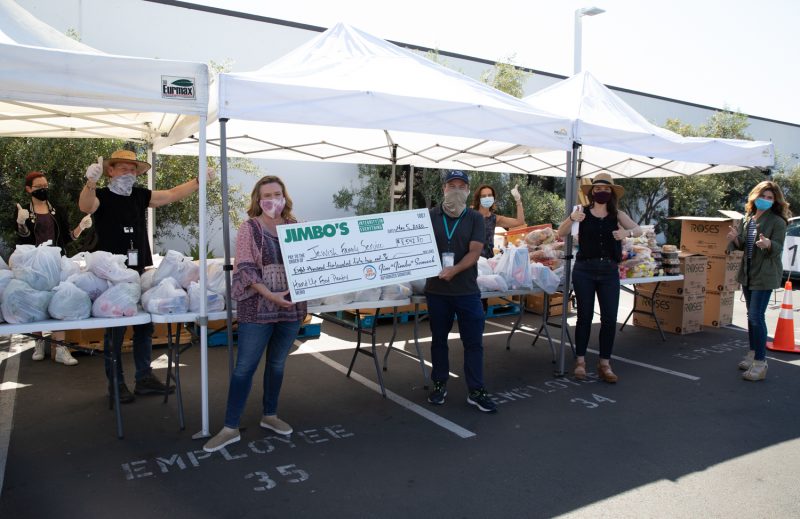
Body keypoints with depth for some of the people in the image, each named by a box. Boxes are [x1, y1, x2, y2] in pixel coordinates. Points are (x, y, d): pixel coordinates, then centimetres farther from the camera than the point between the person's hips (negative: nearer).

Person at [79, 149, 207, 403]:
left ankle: (144, 378, 20)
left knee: (145, 324, 9)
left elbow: (172, 195, 11)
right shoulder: (102, 196, -3)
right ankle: (116, 382, 13)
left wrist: (199, 181, 3)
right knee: (115, 327, 1)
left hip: (139, 269, 6)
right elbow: (85, 206, -23)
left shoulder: (140, 196, 12)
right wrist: (91, 182, -42)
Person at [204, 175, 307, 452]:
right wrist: (270, 295, -21)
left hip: (291, 308, 4)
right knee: (244, 368, 1)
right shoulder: (250, 228, -4)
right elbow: (245, 269, -11)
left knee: (277, 364, 16)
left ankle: (269, 415, 33)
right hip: (257, 310, -4)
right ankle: (230, 428, 12)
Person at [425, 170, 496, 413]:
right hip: (437, 289, 1)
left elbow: (475, 252, -8)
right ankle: (439, 384, 26)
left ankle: (476, 391, 11)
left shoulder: (475, 218, 2)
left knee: (473, 341, 2)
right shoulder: (430, 216, 4)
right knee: (438, 339, 12)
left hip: (467, 290, 0)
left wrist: (454, 270, -21)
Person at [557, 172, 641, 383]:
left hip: (609, 271, 2)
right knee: (584, 316, 4)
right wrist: (571, 219, -25)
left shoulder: (617, 215, 6)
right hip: (584, 270, -2)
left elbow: (638, 230, -6)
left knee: (609, 318, 2)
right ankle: (580, 361, 16)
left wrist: (627, 232, -29)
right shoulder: (582, 211, 1)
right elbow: (561, 234, -5)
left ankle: (605, 364, 14)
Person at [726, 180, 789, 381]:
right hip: (748, 273, 7)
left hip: (765, 275, -7)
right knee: (752, 315, 16)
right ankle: (752, 354, 28)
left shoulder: (777, 221, -10)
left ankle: (760, 363, -4)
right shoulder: (747, 219, 9)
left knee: (756, 316, -11)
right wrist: (735, 238, -5)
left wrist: (768, 244, -35)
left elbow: (778, 249, -13)